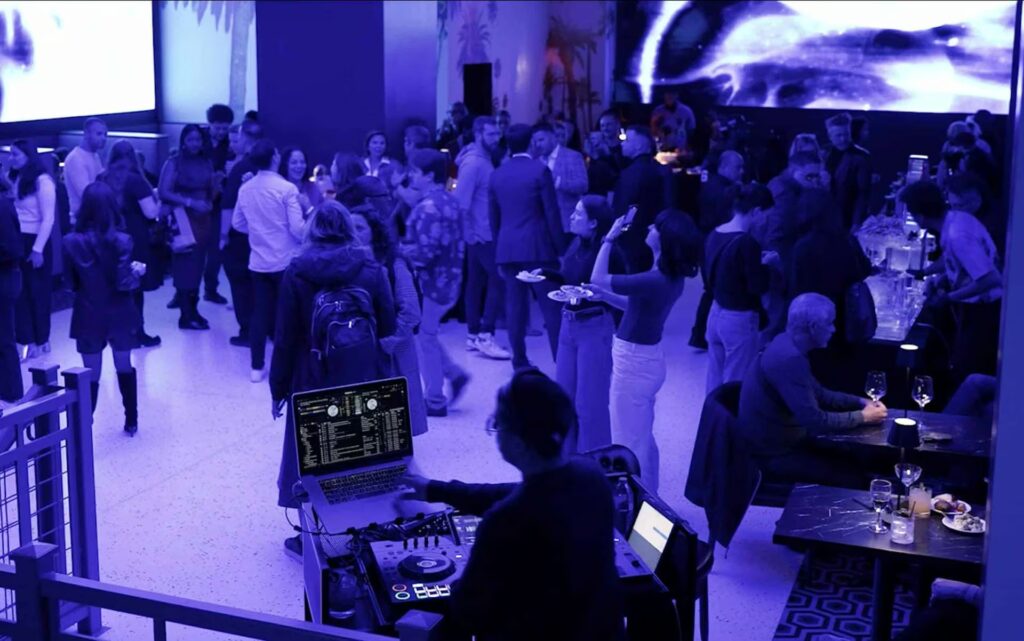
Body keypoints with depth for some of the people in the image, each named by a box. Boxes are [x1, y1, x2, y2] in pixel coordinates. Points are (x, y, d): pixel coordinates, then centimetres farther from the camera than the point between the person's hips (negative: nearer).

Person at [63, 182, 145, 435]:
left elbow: (71, 283, -2)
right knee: (125, 367, 17)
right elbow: (125, 284, -16)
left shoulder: (71, 242, -10)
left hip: (89, 316, 0)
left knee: (91, 374, 9)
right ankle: (131, 421, 27)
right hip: (119, 314, 0)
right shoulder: (122, 241, -14)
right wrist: (137, 271, 2)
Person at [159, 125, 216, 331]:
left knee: (198, 264, 7)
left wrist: (209, 203, -5)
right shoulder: (174, 163, -5)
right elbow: (164, 193, -12)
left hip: (203, 220, 5)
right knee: (184, 265, -3)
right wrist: (190, 202, -19)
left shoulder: (206, 163, 9)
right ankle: (186, 316, 2)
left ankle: (193, 310, 16)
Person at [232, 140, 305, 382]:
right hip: (286, 262, -4)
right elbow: (297, 228, -17)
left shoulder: (245, 189, 1)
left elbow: (238, 223, 11)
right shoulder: (287, 188, -15)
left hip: (258, 262, 5)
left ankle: (257, 367, 13)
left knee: (260, 314, 9)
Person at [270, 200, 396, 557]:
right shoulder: (372, 271, -5)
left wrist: (279, 387, 2)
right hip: (363, 382, 1)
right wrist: (381, 380, 10)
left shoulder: (296, 274, -7)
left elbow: (285, 338, -5)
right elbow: (387, 331, -1)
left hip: (312, 382, -1)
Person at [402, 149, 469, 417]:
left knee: (426, 338, 3)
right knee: (427, 334, 21)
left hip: (433, 282, -9)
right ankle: (455, 374, 20)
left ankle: (435, 401, 11)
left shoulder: (428, 207, -20)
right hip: (448, 279, 9)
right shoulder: (449, 200, 10)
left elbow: (425, 252, -26)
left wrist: (398, 249, -11)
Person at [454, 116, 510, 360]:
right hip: (481, 235, -9)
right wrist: (469, 233, -19)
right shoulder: (473, 163, -16)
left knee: (476, 282, 11)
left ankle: (473, 335, 17)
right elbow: (461, 201, -21)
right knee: (498, 280, -10)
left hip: (486, 233, 9)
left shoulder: (484, 160, 13)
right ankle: (485, 336, -9)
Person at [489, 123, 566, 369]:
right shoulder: (540, 171, -6)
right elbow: (552, 213, -7)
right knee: (552, 306, 0)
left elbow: (494, 218, 12)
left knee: (515, 306, 7)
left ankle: (520, 361, 10)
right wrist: (560, 248, -1)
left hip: (507, 248, 4)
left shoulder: (496, 175, 8)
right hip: (538, 247, -4)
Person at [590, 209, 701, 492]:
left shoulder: (654, 280, -28)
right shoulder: (670, 277, 0)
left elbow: (597, 279, -20)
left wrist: (610, 238, -13)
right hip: (646, 358, 10)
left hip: (634, 361, -10)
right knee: (643, 437, 23)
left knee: (628, 442, 5)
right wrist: (603, 296, 4)